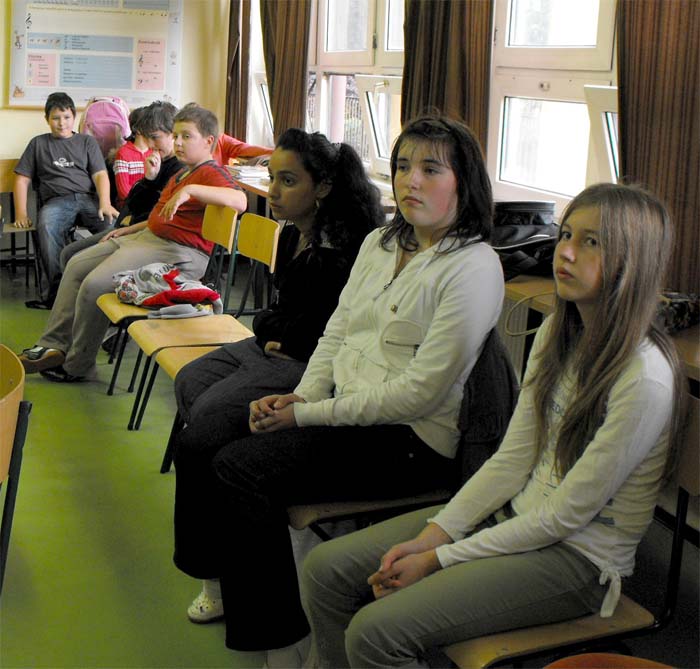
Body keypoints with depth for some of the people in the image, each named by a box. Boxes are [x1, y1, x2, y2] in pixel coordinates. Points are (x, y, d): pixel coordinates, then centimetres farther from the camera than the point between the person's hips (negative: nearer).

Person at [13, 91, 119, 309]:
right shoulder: (38, 144, 25)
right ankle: (57, 289, -39)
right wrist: (21, 212, 4)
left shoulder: (87, 142, 23)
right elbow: (22, 179, 21)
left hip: (88, 197, 0)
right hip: (56, 201, 0)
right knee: (47, 227, -38)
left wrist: (105, 204, -10)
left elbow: (100, 175, 10)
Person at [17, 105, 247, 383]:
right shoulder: (182, 173, 20)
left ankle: (77, 365, -2)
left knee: (95, 284, -21)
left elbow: (239, 200, -35)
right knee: (77, 265, 12)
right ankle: (54, 346, 14)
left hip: (176, 253, -11)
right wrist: (127, 230, 23)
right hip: (148, 237, 11)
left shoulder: (211, 174, -13)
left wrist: (190, 190, -40)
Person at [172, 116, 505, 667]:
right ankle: (218, 580, 17)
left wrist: (310, 414, -16)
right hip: (345, 408, 8)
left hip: (410, 438, -8)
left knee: (240, 471, -21)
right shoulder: (379, 243, 12)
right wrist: (300, 396, -5)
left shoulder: (473, 267, -15)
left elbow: (420, 391, -19)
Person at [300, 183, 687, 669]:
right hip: (514, 516, 8)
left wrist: (439, 559, -15)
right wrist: (434, 533, -8)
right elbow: (513, 459, 4)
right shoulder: (556, 335, 2)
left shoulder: (645, 378, -23)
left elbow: (567, 515, -19)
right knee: (325, 570, -1)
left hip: (578, 557, -7)